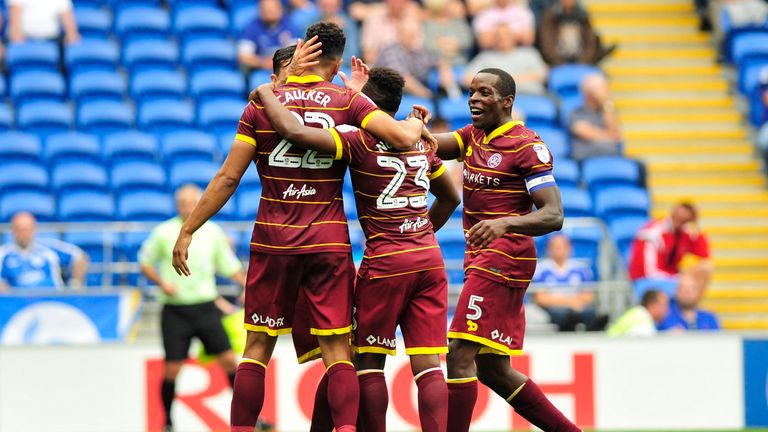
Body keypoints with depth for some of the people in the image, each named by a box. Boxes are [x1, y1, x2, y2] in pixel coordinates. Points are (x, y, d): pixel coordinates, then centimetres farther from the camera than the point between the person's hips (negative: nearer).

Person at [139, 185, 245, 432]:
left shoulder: (213, 232, 4)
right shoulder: (164, 233, -2)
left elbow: (229, 266, 11)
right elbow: (145, 263, 8)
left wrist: (248, 284, -5)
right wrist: (162, 283, -8)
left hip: (205, 307, 2)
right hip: (175, 311, -2)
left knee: (229, 360, -5)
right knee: (172, 369, -3)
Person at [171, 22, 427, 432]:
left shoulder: (261, 104, 1)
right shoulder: (347, 101, -1)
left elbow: (227, 178, -2)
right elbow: (402, 138, -12)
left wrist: (187, 232, 3)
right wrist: (415, 125, 13)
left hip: (273, 241, 1)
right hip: (329, 242, -1)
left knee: (258, 347, 8)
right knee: (337, 349, 0)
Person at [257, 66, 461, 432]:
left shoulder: (358, 140, -7)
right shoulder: (419, 143, 13)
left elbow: (294, 131, -19)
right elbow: (450, 198, 27)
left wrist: (265, 92, -2)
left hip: (386, 263, -5)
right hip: (429, 258, 5)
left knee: (369, 361, 7)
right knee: (428, 365, 0)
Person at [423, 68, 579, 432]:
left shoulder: (527, 146, -10)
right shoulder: (474, 136, 15)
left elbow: (553, 215, -17)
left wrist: (505, 223, -33)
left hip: (503, 259, -9)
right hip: (481, 261, 9)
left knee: (460, 354, -16)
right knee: (492, 369, 11)